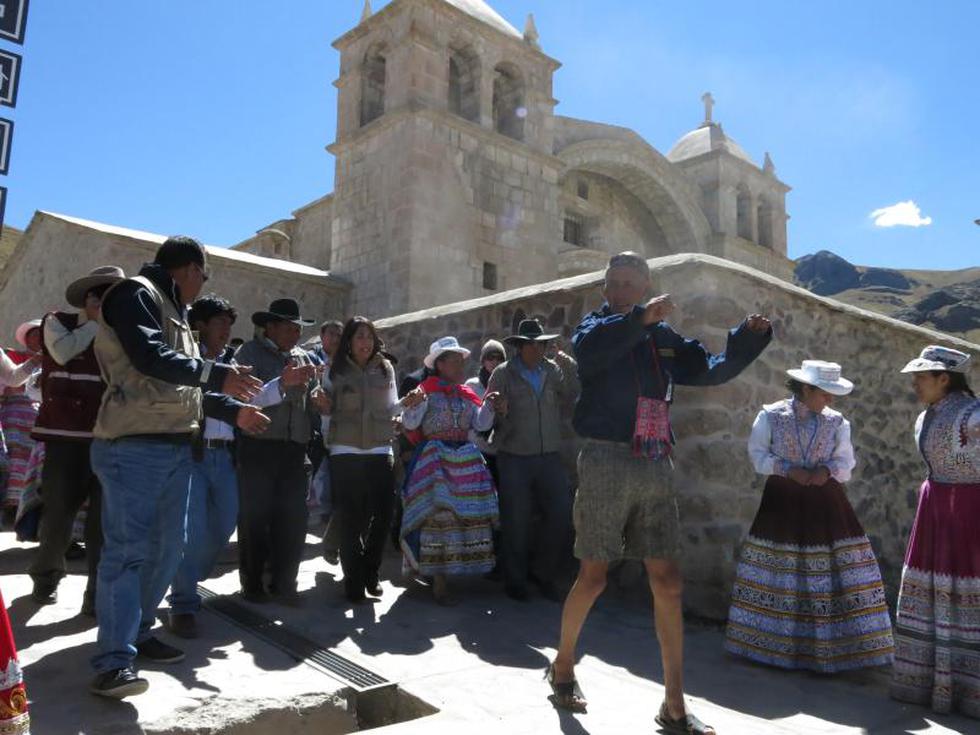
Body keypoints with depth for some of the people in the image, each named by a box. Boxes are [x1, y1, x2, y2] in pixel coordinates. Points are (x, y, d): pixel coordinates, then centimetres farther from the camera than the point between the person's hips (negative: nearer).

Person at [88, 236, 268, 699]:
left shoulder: (172, 312, 22)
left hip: (175, 447, 9)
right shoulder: (135, 294, -6)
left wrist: (234, 410, 28)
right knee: (127, 549, -11)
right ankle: (114, 661, -8)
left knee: (166, 547, 12)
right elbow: (149, 357, -21)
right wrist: (217, 374, -16)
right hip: (133, 447, -9)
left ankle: (136, 633, 25)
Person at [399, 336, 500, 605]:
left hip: (466, 459, 6)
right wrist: (418, 402, -22)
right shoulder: (426, 390, -1)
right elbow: (409, 423, -7)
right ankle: (439, 582, 1)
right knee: (438, 513, -8)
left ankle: (448, 574, 18)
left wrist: (488, 405, -4)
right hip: (435, 458, -6)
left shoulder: (466, 394, 16)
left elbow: (481, 424, 11)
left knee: (467, 512, 3)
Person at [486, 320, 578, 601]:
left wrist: (571, 372, -13)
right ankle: (515, 581, 22)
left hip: (549, 457, 3)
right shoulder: (503, 374, -1)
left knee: (562, 516, 1)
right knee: (516, 523, 4)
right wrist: (498, 411, -26)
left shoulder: (553, 370, 8)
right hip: (514, 459, -3)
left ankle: (545, 575, 22)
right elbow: (488, 414, -5)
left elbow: (570, 400, -3)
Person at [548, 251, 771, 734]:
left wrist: (747, 340, 1)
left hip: (655, 468, 4)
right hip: (607, 462, -4)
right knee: (593, 578, 5)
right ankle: (563, 666, 31)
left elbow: (711, 370, 17)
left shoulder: (664, 337, 12)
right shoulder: (597, 327, -1)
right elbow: (589, 346, -26)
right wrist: (640, 317, -40)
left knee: (667, 584, 5)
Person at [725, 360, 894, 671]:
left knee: (833, 572, 0)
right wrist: (788, 469, -17)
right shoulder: (770, 416, -6)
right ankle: (774, 642, 21)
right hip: (782, 500, -2)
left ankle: (831, 645, 14)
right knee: (776, 572, 6)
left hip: (824, 503, 2)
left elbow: (846, 461, 5)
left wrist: (827, 470, -17)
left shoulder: (837, 422, 0)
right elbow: (757, 454, -4)